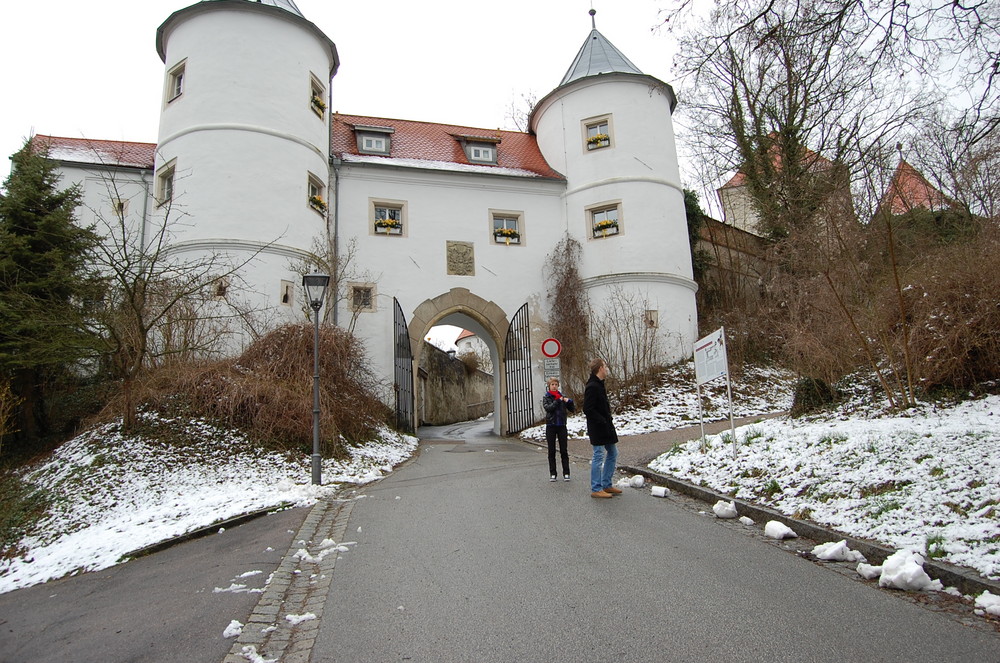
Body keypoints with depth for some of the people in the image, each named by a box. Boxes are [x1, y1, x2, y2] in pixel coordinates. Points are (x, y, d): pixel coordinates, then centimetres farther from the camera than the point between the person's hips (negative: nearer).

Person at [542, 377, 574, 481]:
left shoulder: (562, 396, 6)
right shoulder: (546, 397, 1)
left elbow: (572, 409, 5)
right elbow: (548, 408, -19)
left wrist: (569, 401, -13)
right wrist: (558, 401, -20)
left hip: (562, 426, 1)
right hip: (551, 426, -1)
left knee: (564, 450, 3)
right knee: (551, 451, 5)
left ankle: (566, 473, 7)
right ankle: (552, 473, 11)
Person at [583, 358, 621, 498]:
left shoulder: (599, 385, 14)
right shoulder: (592, 387, -19)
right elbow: (587, 409, -23)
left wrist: (608, 421, 12)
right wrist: (603, 421, -21)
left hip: (606, 427, 11)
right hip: (597, 429, -11)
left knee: (613, 453, 16)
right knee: (599, 457, -4)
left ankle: (607, 485, 25)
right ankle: (596, 489, 6)